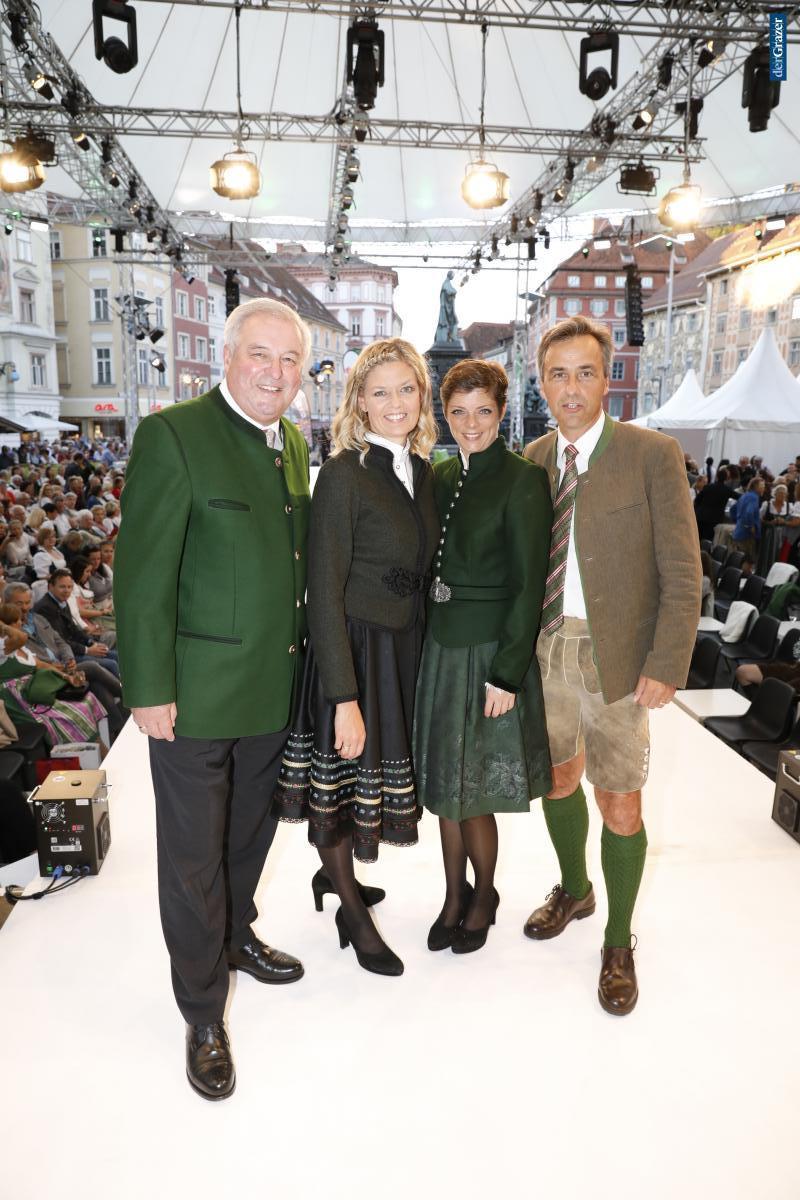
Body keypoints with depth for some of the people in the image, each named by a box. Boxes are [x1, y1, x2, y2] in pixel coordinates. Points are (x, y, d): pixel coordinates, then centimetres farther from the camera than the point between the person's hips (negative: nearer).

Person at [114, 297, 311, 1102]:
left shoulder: (292, 446, 9)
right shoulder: (173, 435, -13)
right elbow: (143, 575, -15)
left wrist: (297, 661, 11)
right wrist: (149, 690, -16)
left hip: (273, 689, 7)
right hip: (197, 694, -6)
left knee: (252, 831, 23)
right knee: (194, 854, 8)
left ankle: (235, 937, 48)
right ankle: (202, 1013, 28)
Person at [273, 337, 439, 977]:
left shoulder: (422, 470, 6)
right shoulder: (345, 474, -16)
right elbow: (324, 591, -18)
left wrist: (421, 653, 8)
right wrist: (345, 698, -20)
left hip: (405, 649, 7)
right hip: (352, 652, -7)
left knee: (373, 774, 21)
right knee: (342, 780, 11)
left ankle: (337, 871, 48)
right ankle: (353, 911, 34)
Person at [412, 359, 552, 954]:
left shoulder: (523, 480, -11)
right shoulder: (442, 475, 8)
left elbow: (529, 586, -13)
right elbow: (431, 567, 11)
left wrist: (507, 674, -16)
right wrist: (428, 645, 6)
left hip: (491, 653, -6)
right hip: (440, 647, 6)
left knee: (474, 796, 5)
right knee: (443, 785, 15)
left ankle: (484, 898, 31)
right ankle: (454, 897, 34)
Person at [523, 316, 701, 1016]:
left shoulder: (653, 455, -7)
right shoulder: (532, 460, 7)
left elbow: (682, 573, -9)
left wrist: (666, 664, -13)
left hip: (615, 657, -4)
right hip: (543, 647, 4)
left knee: (621, 807, 4)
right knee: (559, 778, 20)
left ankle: (618, 944, 28)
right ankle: (574, 891, 47)